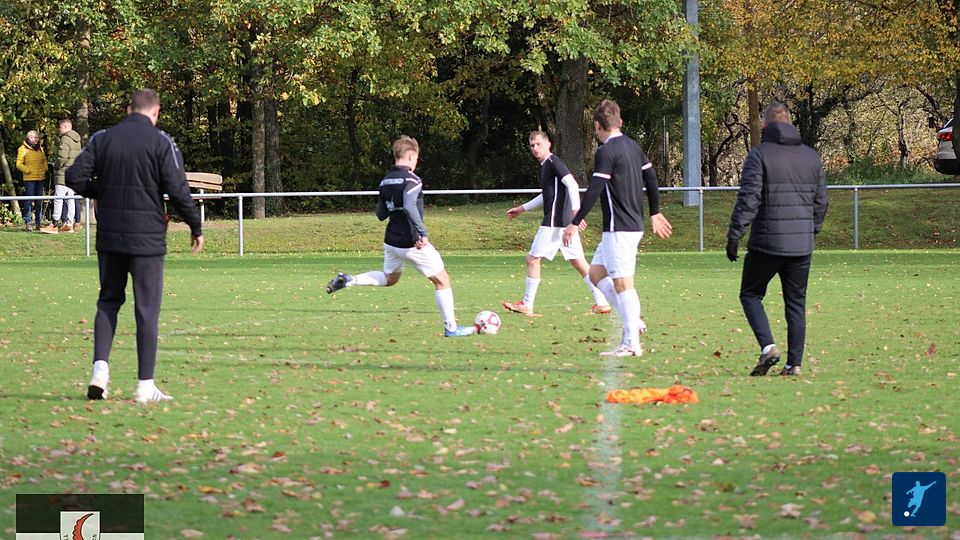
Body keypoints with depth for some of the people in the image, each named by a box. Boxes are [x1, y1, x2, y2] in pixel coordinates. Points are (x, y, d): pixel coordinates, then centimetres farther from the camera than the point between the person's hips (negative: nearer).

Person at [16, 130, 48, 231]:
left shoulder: (40, 149, 14)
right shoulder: (23, 149, -3)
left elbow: (44, 161, 23)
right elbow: (19, 164, -6)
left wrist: (45, 170, 6)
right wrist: (28, 170, -14)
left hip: (40, 178, 6)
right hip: (29, 179, -6)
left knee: (39, 201, 8)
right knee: (28, 200, -7)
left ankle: (39, 222, 14)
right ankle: (27, 222, -4)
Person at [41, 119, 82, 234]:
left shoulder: (65, 139, -14)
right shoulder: (76, 140, 16)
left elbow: (62, 157, -23)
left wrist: (58, 168, -7)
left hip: (64, 173, -9)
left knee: (58, 199, -8)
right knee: (70, 199, 11)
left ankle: (55, 225, -11)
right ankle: (69, 224, 11)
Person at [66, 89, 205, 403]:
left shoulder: (102, 139, 3)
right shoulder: (161, 142, -7)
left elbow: (74, 177, 0)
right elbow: (178, 190, -11)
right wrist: (196, 227, 1)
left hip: (109, 236, 3)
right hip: (147, 238, -3)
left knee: (108, 301, 17)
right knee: (147, 309, 2)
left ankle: (100, 368, -1)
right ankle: (145, 386, 3)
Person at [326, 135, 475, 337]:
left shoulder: (385, 181, 8)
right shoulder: (412, 180, -16)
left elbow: (381, 214, 15)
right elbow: (410, 206, -32)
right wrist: (422, 233, -29)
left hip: (391, 242, 8)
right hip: (413, 244, -8)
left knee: (389, 278, 30)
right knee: (442, 280, 5)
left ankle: (348, 280, 12)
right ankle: (451, 327, 6)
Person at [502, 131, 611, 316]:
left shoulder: (554, 162, -10)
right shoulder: (546, 165, 20)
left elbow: (572, 185, -22)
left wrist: (576, 210, -32)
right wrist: (522, 208, 38)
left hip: (554, 222, -10)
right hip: (566, 222, 10)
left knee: (532, 259, -2)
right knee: (578, 262, 7)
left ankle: (527, 305, 2)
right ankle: (601, 302, 2)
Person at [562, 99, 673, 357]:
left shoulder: (606, 152, -14)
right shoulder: (633, 146, 13)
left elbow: (593, 191, -19)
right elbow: (651, 178, 20)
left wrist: (575, 224, -16)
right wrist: (655, 213, 30)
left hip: (618, 229, -9)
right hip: (635, 225, 9)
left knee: (622, 283, -7)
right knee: (596, 273, 16)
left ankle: (631, 343, -8)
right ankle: (633, 321, 11)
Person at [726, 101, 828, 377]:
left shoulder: (760, 154, -6)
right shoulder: (811, 156, 10)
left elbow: (748, 198, -13)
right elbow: (821, 200, 13)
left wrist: (734, 235, -11)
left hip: (767, 243, -4)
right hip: (802, 245, 4)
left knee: (751, 295, 10)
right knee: (796, 303, 10)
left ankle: (768, 346, -10)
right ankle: (795, 363, 7)